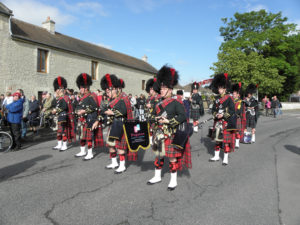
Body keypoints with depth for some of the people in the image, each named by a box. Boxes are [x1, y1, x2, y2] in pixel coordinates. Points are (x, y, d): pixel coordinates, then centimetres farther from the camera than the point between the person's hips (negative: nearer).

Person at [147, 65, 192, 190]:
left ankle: (173, 180, 18)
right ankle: (157, 176, 32)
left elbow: (182, 116, -16)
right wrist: (157, 119, -1)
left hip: (171, 135, -7)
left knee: (172, 156, 3)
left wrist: (168, 121, -22)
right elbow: (154, 115, 22)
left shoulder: (176, 102, -9)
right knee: (158, 155, 15)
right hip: (159, 134, 7)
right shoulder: (159, 103, 11)